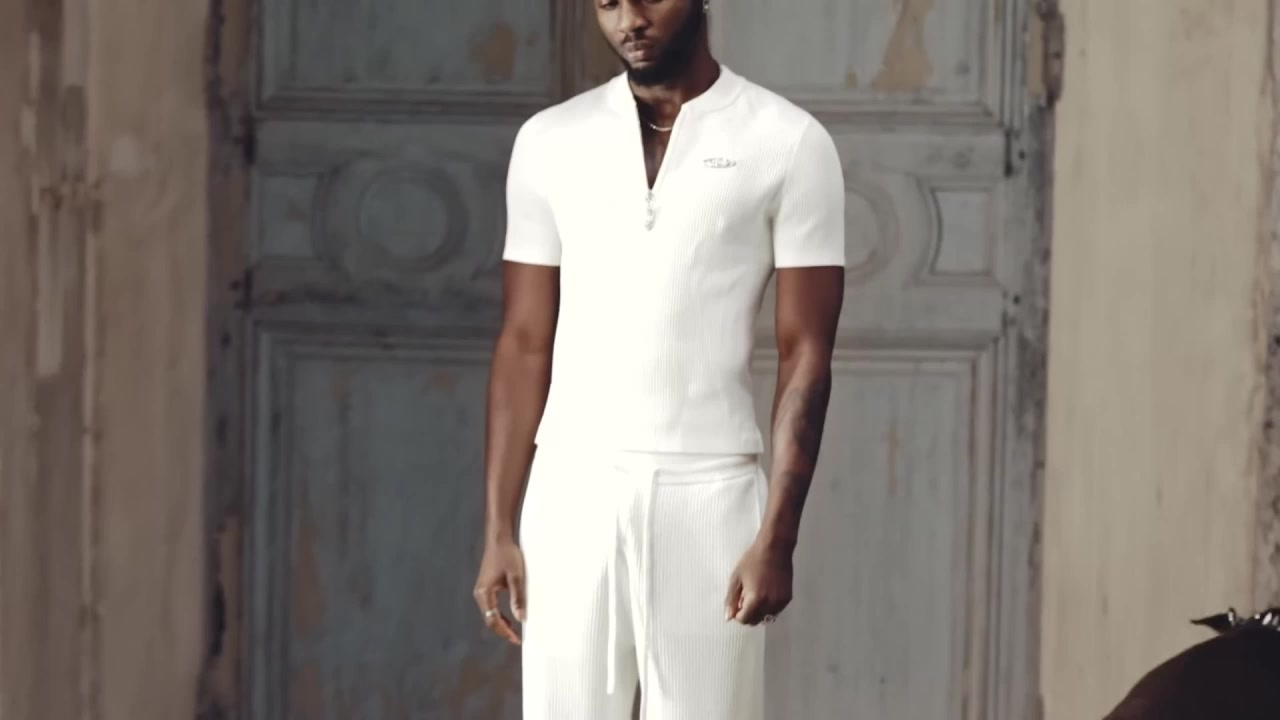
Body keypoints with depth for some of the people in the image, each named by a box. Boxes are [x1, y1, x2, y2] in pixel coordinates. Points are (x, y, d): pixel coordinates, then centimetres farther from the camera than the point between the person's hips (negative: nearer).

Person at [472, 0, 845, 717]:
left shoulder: (789, 143, -2)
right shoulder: (550, 141, 7)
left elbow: (805, 354, -4)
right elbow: (526, 346, 9)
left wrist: (778, 536, -12)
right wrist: (499, 528, 3)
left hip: (708, 494, -3)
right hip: (572, 492, 3)